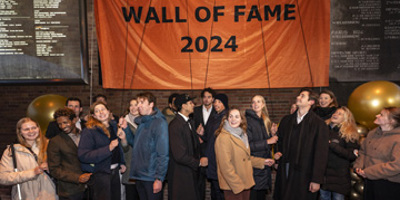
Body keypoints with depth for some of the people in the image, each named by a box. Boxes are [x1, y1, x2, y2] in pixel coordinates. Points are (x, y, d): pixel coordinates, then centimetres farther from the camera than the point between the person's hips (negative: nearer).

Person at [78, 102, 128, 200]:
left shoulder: (114, 126, 7)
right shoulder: (89, 131, -12)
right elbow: (83, 155, -21)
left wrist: (121, 163, 13)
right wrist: (108, 149, -26)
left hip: (114, 171, 6)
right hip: (98, 173, -6)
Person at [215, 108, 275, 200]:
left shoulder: (241, 135, 12)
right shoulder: (223, 138, -16)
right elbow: (225, 166, -20)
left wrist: (262, 161, 14)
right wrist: (237, 185, -18)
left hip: (245, 184, 8)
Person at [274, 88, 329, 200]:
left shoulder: (319, 124, -6)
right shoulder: (286, 120, 11)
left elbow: (321, 154, -9)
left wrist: (317, 180, -11)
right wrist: (278, 152, 4)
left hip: (304, 174, -4)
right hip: (285, 171, 5)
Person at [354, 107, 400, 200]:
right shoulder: (373, 133, 5)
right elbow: (363, 151, 15)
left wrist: (368, 172, -21)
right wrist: (358, 166, -4)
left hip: (389, 185, -6)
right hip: (369, 181, 6)